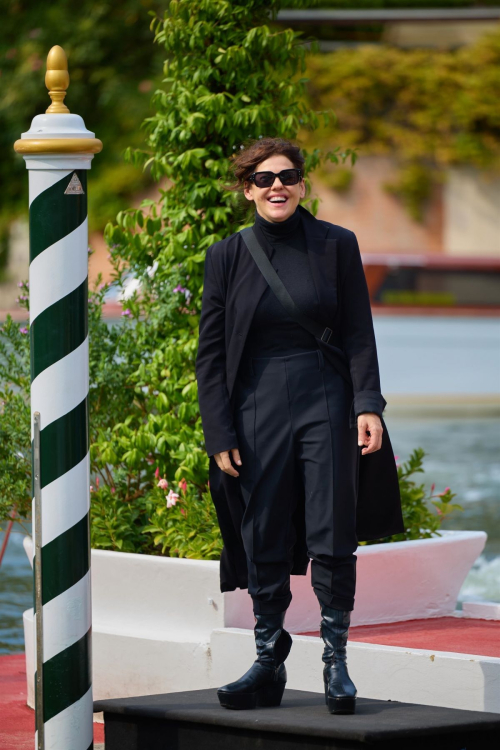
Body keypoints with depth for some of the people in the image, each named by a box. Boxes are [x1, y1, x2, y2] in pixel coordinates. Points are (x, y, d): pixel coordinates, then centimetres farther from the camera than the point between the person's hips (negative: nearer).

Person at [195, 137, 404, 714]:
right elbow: (211, 354, 5)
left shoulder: (336, 245, 2)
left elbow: (358, 335, 2)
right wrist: (219, 435, -1)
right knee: (264, 543, 4)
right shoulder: (227, 256, 4)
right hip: (258, 405, 1)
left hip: (326, 403, -1)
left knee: (332, 539, -5)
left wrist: (368, 405, -10)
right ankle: (268, 665, 13)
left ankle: (336, 664, 4)